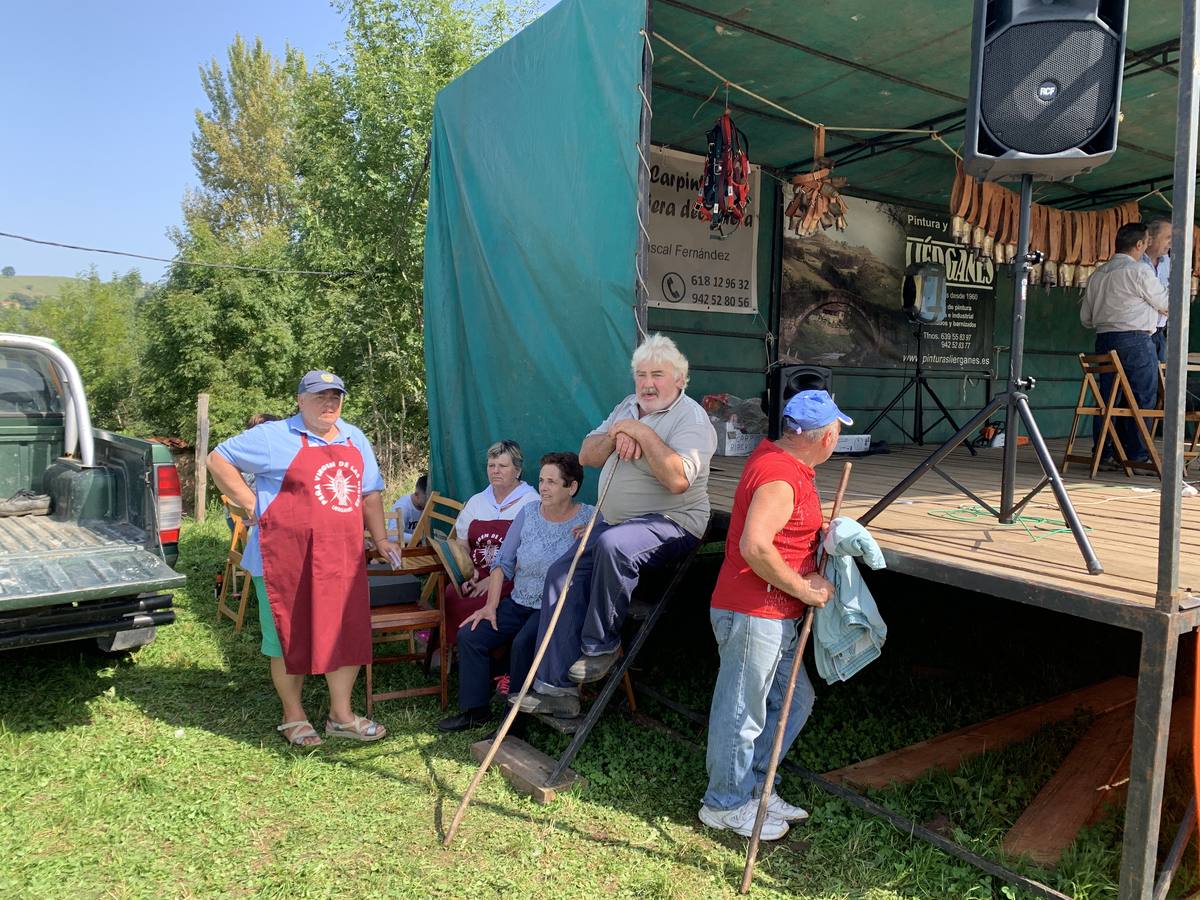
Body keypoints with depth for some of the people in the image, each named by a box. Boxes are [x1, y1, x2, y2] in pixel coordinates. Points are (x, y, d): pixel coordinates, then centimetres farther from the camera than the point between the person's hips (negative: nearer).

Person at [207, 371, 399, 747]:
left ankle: (341, 715, 24)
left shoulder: (355, 440, 13)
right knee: (290, 639, 7)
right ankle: (293, 717, 25)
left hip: (343, 560, 5)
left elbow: (370, 493, 19)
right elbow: (218, 459, 0)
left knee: (348, 634, 9)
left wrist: (380, 538, 11)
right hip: (288, 561, -5)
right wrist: (254, 504, -6)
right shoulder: (275, 438, -4)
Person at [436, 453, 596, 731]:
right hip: (518, 602, 6)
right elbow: (504, 562, 6)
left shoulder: (590, 519, -8)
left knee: (523, 644, -30)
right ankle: (475, 709, 9)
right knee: (469, 635, -7)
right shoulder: (528, 512, 4)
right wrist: (491, 606, 0)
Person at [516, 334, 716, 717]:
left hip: (671, 523, -8)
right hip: (616, 522, 8)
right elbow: (586, 456, 11)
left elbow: (678, 479, -28)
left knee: (614, 544, -38)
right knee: (562, 574, -8)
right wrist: (616, 437, -8)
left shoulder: (691, 418, -11)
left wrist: (642, 433, -21)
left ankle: (601, 644, -15)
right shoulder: (628, 407, 15)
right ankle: (557, 686, -5)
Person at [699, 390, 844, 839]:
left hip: (774, 614, 10)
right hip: (752, 613, -10)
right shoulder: (780, 477, -21)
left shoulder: (777, 455, 11)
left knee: (794, 700, 19)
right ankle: (726, 804, 22)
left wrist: (824, 532, 14)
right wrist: (803, 588, -19)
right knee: (742, 710, 4)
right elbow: (755, 546, -31)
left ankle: (755, 788, 33)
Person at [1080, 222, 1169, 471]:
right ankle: (1136, 454, 1)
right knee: (1142, 398, 1)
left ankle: (1102, 455, 7)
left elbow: (1085, 318, 15)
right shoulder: (1139, 271, -8)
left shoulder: (1097, 274, 12)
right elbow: (1166, 304, 2)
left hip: (1104, 339, 6)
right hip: (1135, 341, -6)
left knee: (1107, 397, 8)